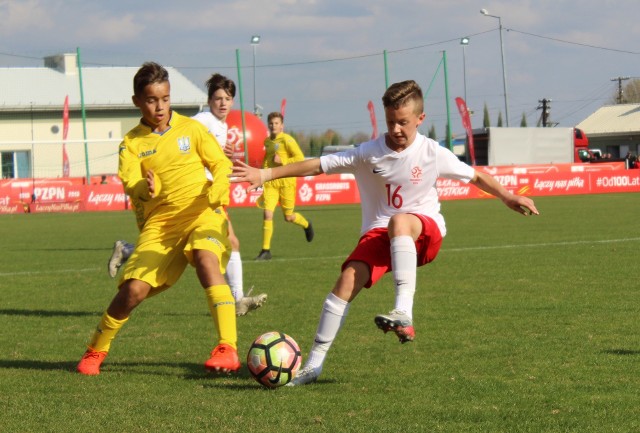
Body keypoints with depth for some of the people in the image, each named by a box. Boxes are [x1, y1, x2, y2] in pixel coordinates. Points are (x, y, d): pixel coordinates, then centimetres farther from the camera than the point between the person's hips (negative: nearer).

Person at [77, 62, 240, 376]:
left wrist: (218, 188, -16)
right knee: (134, 289, -12)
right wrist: (146, 189, -36)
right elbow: (130, 183, -12)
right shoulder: (132, 143, 3)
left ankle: (228, 349, -35)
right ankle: (96, 350, 15)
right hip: (159, 223, 1)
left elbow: (220, 163, 6)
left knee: (205, 258, -33)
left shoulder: (191, 129, 4)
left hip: (202, 213, -1)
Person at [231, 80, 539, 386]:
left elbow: (474, 176, 8)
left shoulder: (433, 154, -5)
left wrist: (508, 197, 0)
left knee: (399, 222, -38)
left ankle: (404, 314, -47)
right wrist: (266, 174, -15)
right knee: (348, 279, -22)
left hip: (425, 229, -2)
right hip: (379, 233, 2)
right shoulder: (369, 153, -6)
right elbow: (318, 165, -8)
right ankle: (314, 363, -15)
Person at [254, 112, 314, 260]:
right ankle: (265, 250, -7)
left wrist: (282, 161, -17)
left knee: (288, 217, 6)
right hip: (270, 182, 4)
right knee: (267, 214, -10)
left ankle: (306, 224, 41)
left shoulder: (287, 140, -8)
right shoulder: (267, 141, 11)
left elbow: (300, 158, -12)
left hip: (286, 181, -4)